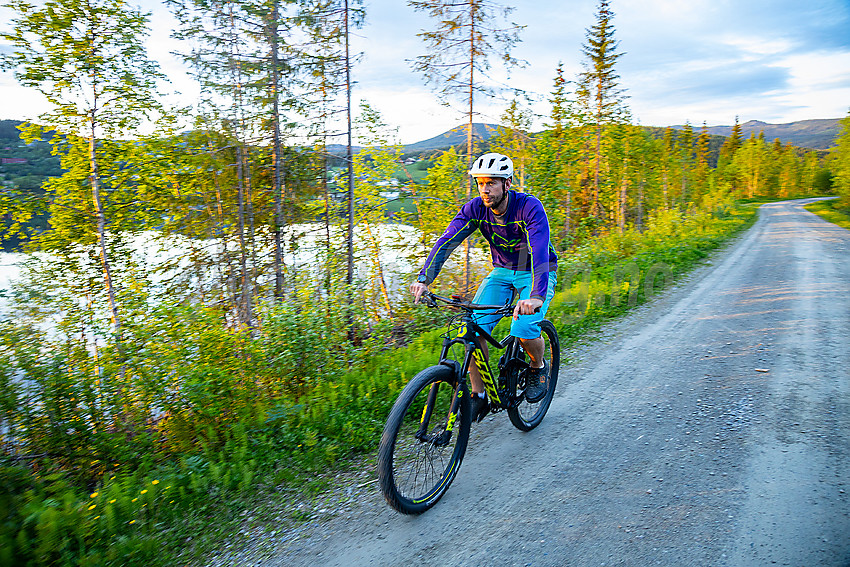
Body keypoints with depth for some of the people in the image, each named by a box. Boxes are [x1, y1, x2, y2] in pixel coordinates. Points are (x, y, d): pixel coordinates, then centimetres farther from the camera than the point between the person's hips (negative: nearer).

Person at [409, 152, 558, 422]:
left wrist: (536, 295, -57)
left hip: (537, 274, -4)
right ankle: (479, 396, -1)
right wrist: (424, 279, -39)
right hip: (502, 271, 4)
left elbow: (540, 250, -41)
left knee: (524, 330, -27)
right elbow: (447, 240, -24)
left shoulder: (529, 207, -27)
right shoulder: (475, 208, -14)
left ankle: (538, 367, 8)